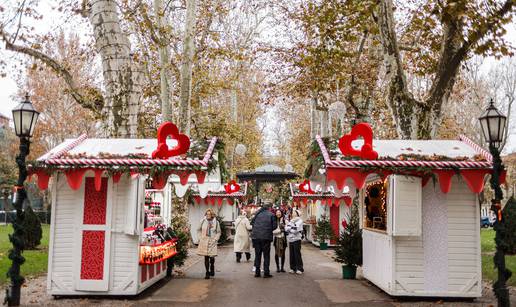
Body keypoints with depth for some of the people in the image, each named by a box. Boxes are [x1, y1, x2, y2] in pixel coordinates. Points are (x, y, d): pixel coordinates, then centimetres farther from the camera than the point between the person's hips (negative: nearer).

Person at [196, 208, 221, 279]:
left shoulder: (216, 222, 2)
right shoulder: (203, 221, 3)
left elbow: (218, 232, 8)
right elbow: (199, 230, 13)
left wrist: (215, 239, -3)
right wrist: (200, 238, 3)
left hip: (212, 242, 0)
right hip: (204, 242, 0)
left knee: (212, 257, 1)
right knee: (206, 257, -1)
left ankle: (212, 270, 28)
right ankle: (207, 272, 7)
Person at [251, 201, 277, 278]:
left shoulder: (257, 214, 3)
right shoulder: (271, 215, -6)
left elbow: (252, 223, 7)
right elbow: (274, 226, -5)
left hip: (256, 236, 3)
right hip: (266, 237, -3)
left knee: (257, 255, 12)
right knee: (266, 255, 6)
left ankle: (257, 272, 14)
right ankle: (266, 273, 5)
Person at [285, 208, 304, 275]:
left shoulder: (299, 221, -2)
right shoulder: (290, 221, 18)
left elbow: (296, 229, -14)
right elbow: (286, 228, 7)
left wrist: (289, 228, -3)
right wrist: (292, 228, -8)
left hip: (296, 239, -6)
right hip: (290, 239, 6)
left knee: (297, 254, -6)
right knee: (292, 254, 7)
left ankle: (299, 268, -1)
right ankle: (293, 268, 14)